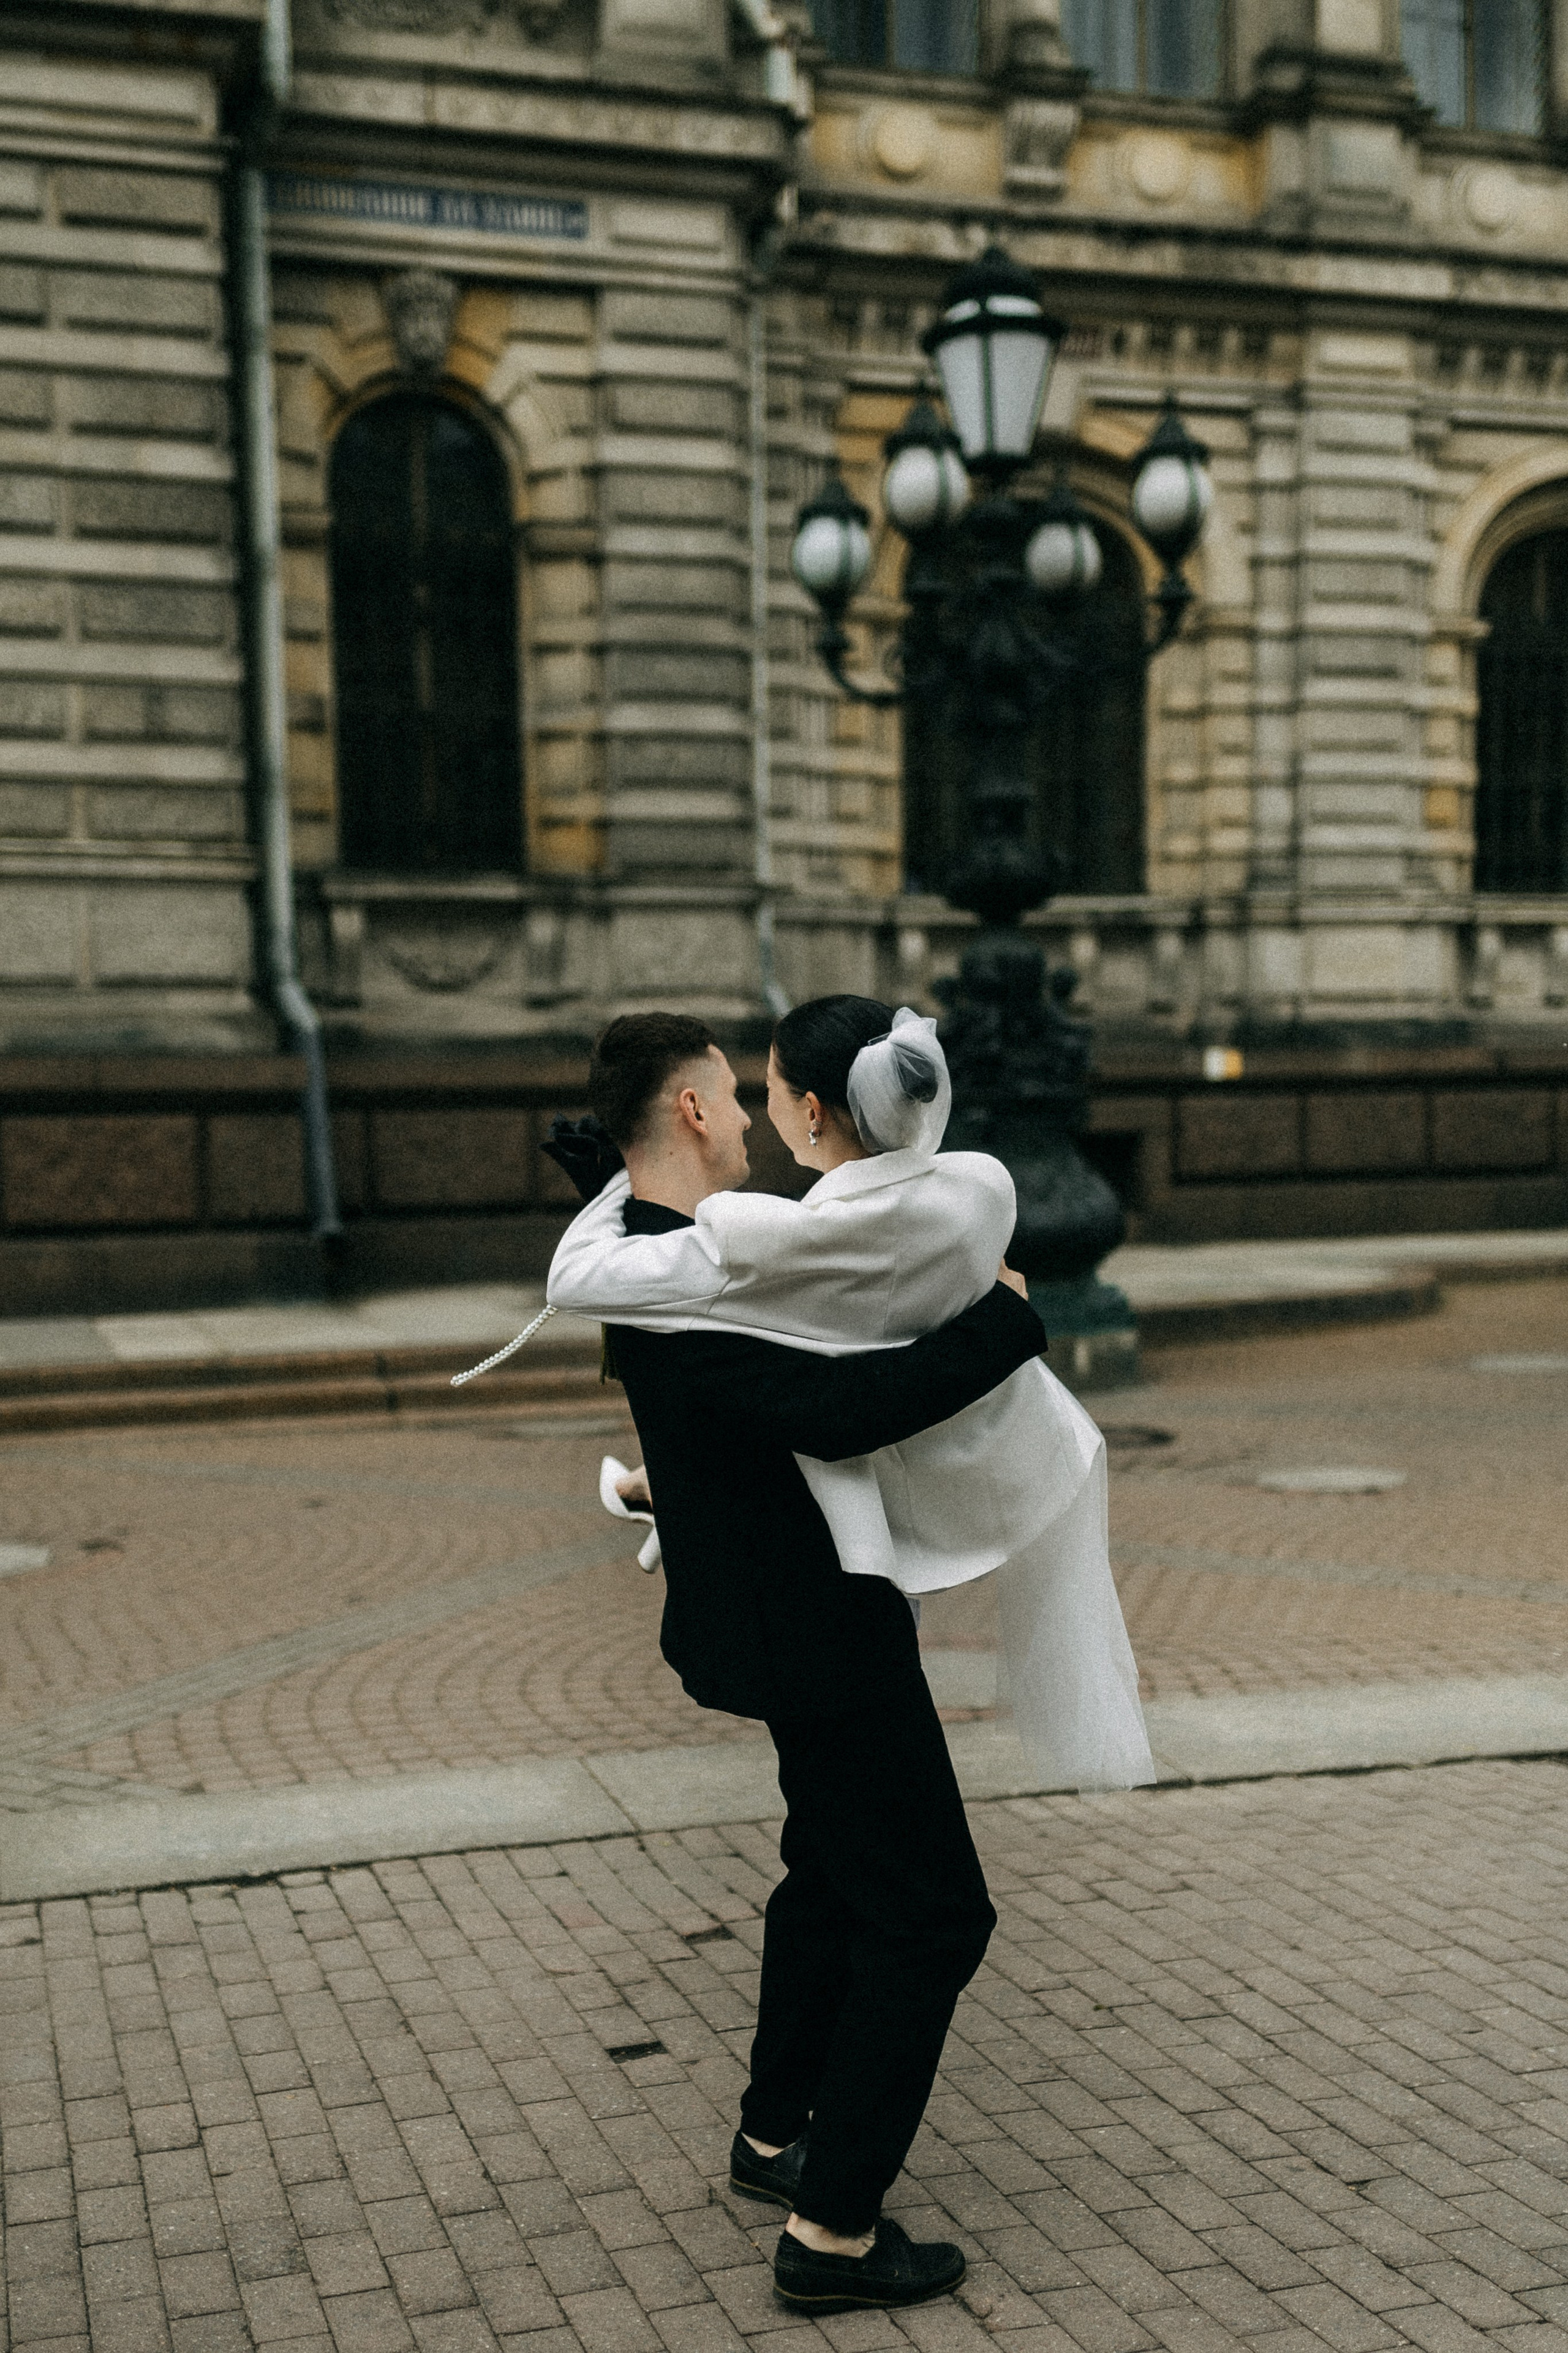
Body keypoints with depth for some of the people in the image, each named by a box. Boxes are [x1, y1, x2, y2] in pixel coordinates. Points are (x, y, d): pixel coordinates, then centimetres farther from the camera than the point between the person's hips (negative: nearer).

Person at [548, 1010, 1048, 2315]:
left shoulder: (665, 1259, 6)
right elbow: (835, 1410, -39)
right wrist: (1001, 1320, -27)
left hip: (803, 1611, 11)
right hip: (815, 1634, -11)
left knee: (833, 1878, 26)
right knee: (932, 1914, -2)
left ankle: (777, 2132, 42)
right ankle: (833, 2229, 5)